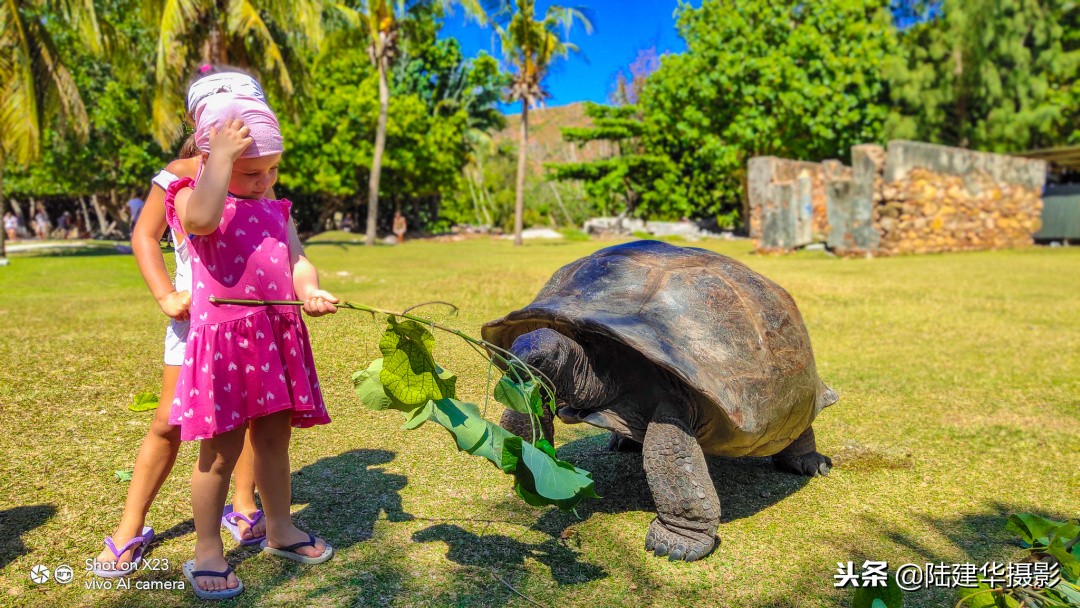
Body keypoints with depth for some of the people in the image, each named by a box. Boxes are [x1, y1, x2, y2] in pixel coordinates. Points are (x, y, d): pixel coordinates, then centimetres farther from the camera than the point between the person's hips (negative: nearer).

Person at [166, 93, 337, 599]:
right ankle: (207, 551, 20)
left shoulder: (276, 211, 17)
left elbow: (297, 260, 6)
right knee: (221, 451, 2)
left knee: (275, 439, 17)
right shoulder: (195, 198, -1)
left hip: (278, 337, 6)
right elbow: (202, 220, -26)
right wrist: (222, 157, -19)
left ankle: (280, 530, 34)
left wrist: (309, 290, -15)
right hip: (223, 337, -5)